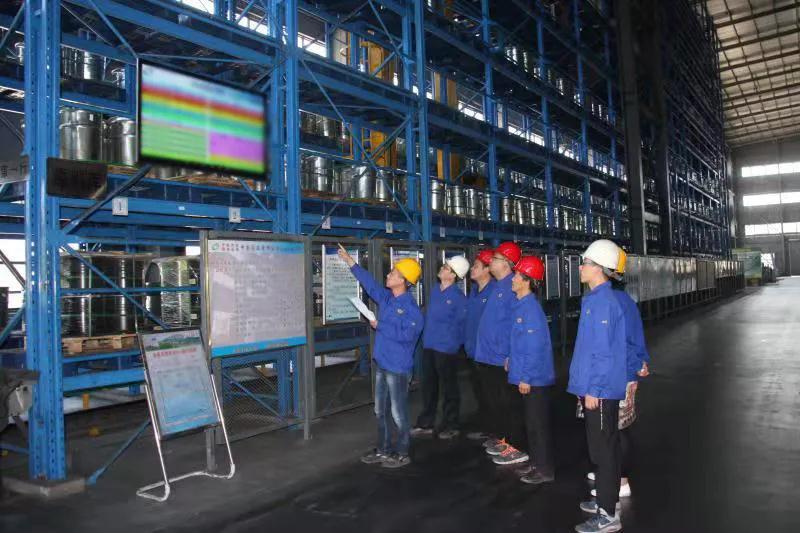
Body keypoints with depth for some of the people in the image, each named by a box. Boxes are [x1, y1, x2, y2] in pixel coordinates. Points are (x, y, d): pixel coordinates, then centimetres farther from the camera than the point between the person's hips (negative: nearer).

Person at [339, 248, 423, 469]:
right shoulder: (386, 298, 7)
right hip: (382, 364, 9)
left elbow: (406, 334, -26)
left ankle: (402, 453, 17)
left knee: (398, 413, 2)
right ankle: (383, 450, 30)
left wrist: (379, 326, -16)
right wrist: (350, 261, 22)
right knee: (381, 411, 17)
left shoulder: (411, 307, -18)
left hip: (398, 368, -9)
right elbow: (370, 283, 19)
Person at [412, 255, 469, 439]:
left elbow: (461, 323, -7)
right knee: (428, 385, 15)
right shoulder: (434, 290, 7)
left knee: (449, 388, 6)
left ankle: (450, 426, 19)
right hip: (429, 345, 7)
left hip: (447, 348, -7)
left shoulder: (458, 296, -14)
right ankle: (425, 424, 27)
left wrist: (455, 342, -3)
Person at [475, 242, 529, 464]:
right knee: (494, 401, 19)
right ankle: (501, 438, 33)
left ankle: (517, 448, 9)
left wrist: (511, 355, -23)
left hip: (502, 359, -9)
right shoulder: (498, 286, 12)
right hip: (487, 355, 9)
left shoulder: (513, 287, -18)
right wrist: (483, 346, 20)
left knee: (505, 404, -1)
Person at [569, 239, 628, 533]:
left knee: (603, 450, -1)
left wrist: (593, 389, -19)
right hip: (596, 387, 10)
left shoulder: (603, 302, -19)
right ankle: (606, 500, 32)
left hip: (600, 390, -10)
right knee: (603, 447, 18)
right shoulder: (595, 299, 11)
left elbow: (602, 351, -22)